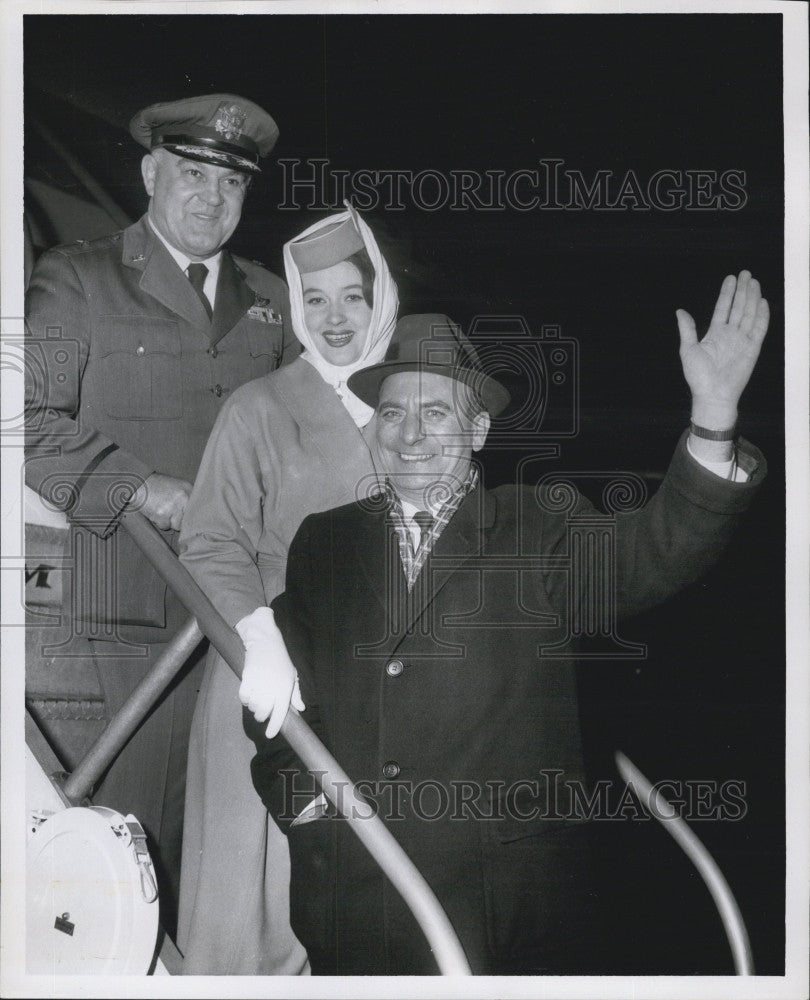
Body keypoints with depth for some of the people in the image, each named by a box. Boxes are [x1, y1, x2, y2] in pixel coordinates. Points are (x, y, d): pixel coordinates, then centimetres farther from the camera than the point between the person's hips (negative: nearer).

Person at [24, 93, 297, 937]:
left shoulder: (272, 301, 19)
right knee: (129, 829, -3)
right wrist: (145, 490, -15)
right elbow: (33, 422, -5)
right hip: (125, 617, -3)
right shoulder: (75, 282, 5)